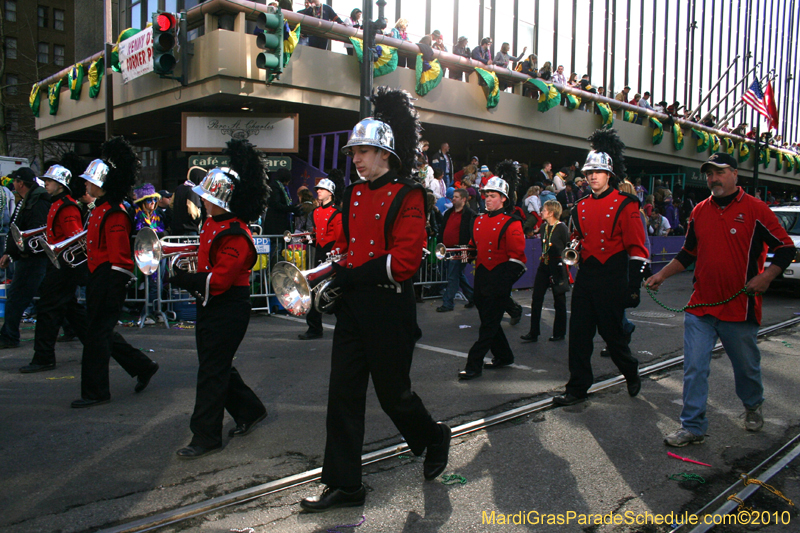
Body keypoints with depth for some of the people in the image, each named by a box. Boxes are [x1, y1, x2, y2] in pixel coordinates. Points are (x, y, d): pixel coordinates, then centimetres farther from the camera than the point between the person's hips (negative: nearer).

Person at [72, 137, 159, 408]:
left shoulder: (114, 214, -17)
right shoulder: (101, 209, 14)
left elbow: (119, 259, -20)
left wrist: (112, 292, -20)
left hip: (109, 278, -10)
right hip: (97, 277, 10)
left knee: (98, 332, -1)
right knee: (102, 331, 15)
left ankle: (96, 392, 11)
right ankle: (144, 366, 27)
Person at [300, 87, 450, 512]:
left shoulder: (407, 196, -9)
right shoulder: (354, 194, 11)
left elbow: (405, 260, -18)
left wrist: (354, 276, -21)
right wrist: (334, 273, -1)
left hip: (389, 307, -6)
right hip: (353, 306, 7)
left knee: (392, 391, 7)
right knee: (343, 392, 5)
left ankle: (434, 438, 38)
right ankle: (344, 485, 16)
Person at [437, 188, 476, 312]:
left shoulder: (470, 214, -7)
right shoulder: (448, 213, 16)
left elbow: (472, 234, -12)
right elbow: (442, 230, 20)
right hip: (447, 250, 8)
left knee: (453, 277, -5)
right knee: (459, 276, 16)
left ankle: (447, 303, 2)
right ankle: (472, 297, 30)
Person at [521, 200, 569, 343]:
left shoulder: (562, 228, -10)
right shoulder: (544, 227, 10)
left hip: (557, 267, -6)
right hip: (544, 266, 7)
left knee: (559, 301, 6)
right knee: (536, 299, 2)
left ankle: (559, 333, 18)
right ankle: (533, 333, 6)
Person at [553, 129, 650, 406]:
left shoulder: (625, 205, -5)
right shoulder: (581, 207, 11)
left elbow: (637, 248, -8)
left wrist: (633, 287, -12)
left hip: (612, 279, -5)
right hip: (585, 277, 5)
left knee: (612, 333, 5)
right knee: (579, 334, 4)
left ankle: (631, 373, 32)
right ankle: (577, 388, 13)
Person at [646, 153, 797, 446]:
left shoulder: (755, 209, -5)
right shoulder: (699, 212, 7)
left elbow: (786, 248, -2)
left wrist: (766, 276, -16)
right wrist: (662, 275, 6)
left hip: (740, 307, -3)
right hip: (700, 305, 3)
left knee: (746, 366, 16)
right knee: (694, 368, -2)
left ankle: (753, 406, 45)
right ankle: (693, 427, 7)